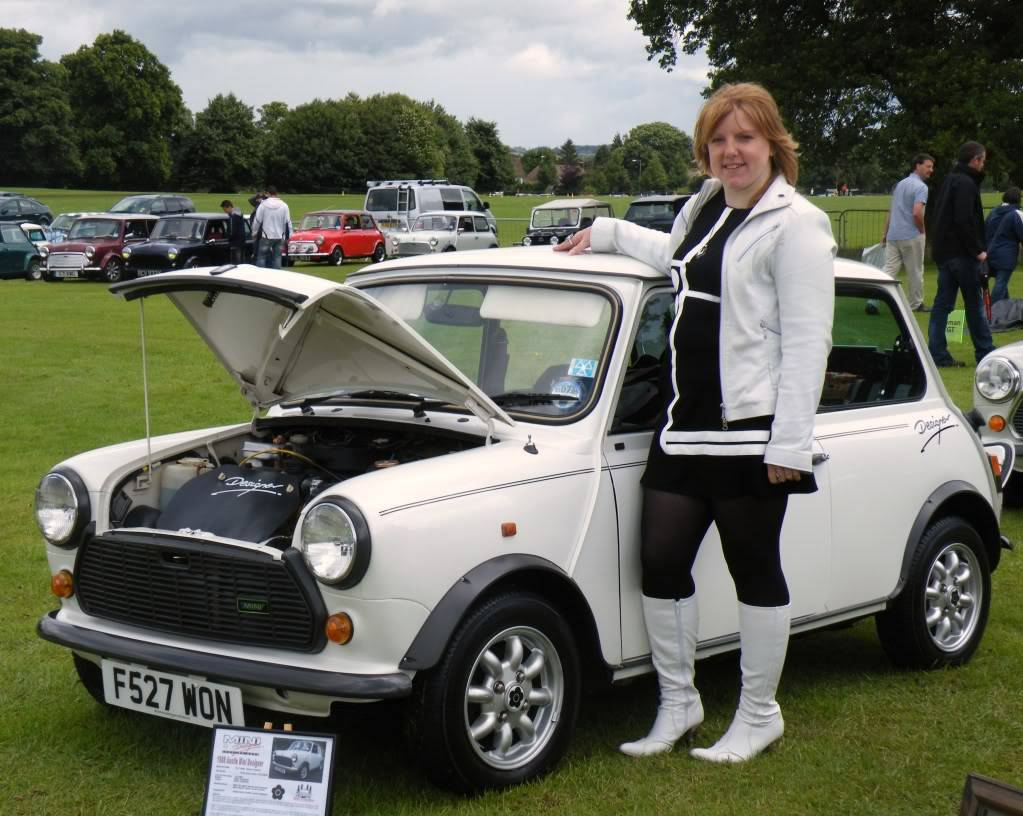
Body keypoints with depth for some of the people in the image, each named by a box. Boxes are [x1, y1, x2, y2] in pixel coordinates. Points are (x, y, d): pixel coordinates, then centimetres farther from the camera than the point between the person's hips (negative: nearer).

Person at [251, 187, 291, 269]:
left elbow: (257, 221, -3)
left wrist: (254, 233, 11)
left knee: (262, 258, 3)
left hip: (266, 237, -2)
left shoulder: (263, 205, -6)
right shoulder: (284, 205, 1)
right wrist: (287, 236, 12)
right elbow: (288, 222, 4)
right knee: (277, 258, 5)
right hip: (279, 237, 2)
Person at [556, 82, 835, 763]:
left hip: (751, 430, -7)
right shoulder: (705, 208, 13)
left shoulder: (795, 225, -11)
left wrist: (790, 445, -19)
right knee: (661, 562, 6)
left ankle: (760, 715, 19)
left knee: (755, 571, 5)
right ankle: (678, 703, 22)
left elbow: (808, 344, -15)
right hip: (685, 424, 8)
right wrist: (606, 233, 33)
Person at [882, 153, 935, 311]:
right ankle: (916, 304, 18)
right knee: (915, 272, 8)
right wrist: (922, 230, -6)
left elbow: (890, 211, 17)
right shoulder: (921, 187, -12)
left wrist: (885, 232, 21)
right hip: (911, 236, -7)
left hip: (893, 235, 7)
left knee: (889, 269, 1)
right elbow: (917, 213, -23)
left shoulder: (900, 184, 14)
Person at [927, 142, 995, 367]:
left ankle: (938, 354, 4)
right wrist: (977, 250, -16)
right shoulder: (966, 184, -14)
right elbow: (964, 221, -23)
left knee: (942, 303, 6)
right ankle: (985, 353, 8)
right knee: (974, 304, 1)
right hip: (961, 253, -9)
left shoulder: (949, 181, 15)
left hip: (943, 253, 9)